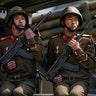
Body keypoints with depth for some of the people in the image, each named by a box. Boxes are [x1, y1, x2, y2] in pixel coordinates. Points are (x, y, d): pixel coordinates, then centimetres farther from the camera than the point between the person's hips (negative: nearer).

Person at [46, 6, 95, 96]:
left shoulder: (87, 40, 12)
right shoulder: (53, 41, 15)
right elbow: (49, 64, 23)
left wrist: (78, 50, -6)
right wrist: (53, 77, 4)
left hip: (80, 80, 0)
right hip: (61, 80, 0)